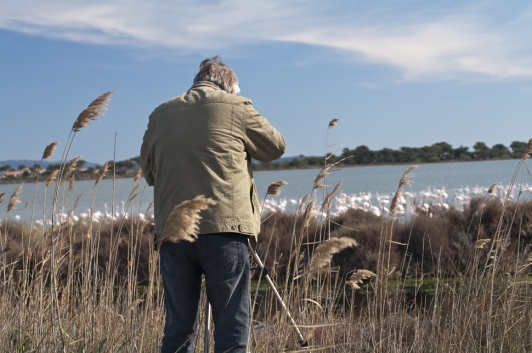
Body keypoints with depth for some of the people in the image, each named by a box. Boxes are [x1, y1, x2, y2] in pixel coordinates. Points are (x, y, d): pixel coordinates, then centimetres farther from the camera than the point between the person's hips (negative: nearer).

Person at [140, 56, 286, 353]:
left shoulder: (160, 115, 15)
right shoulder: (236, 107, 5)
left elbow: (149, 171, 21)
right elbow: (276, 147, 16)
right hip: (224, 229, -3)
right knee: (232, 328, 0)